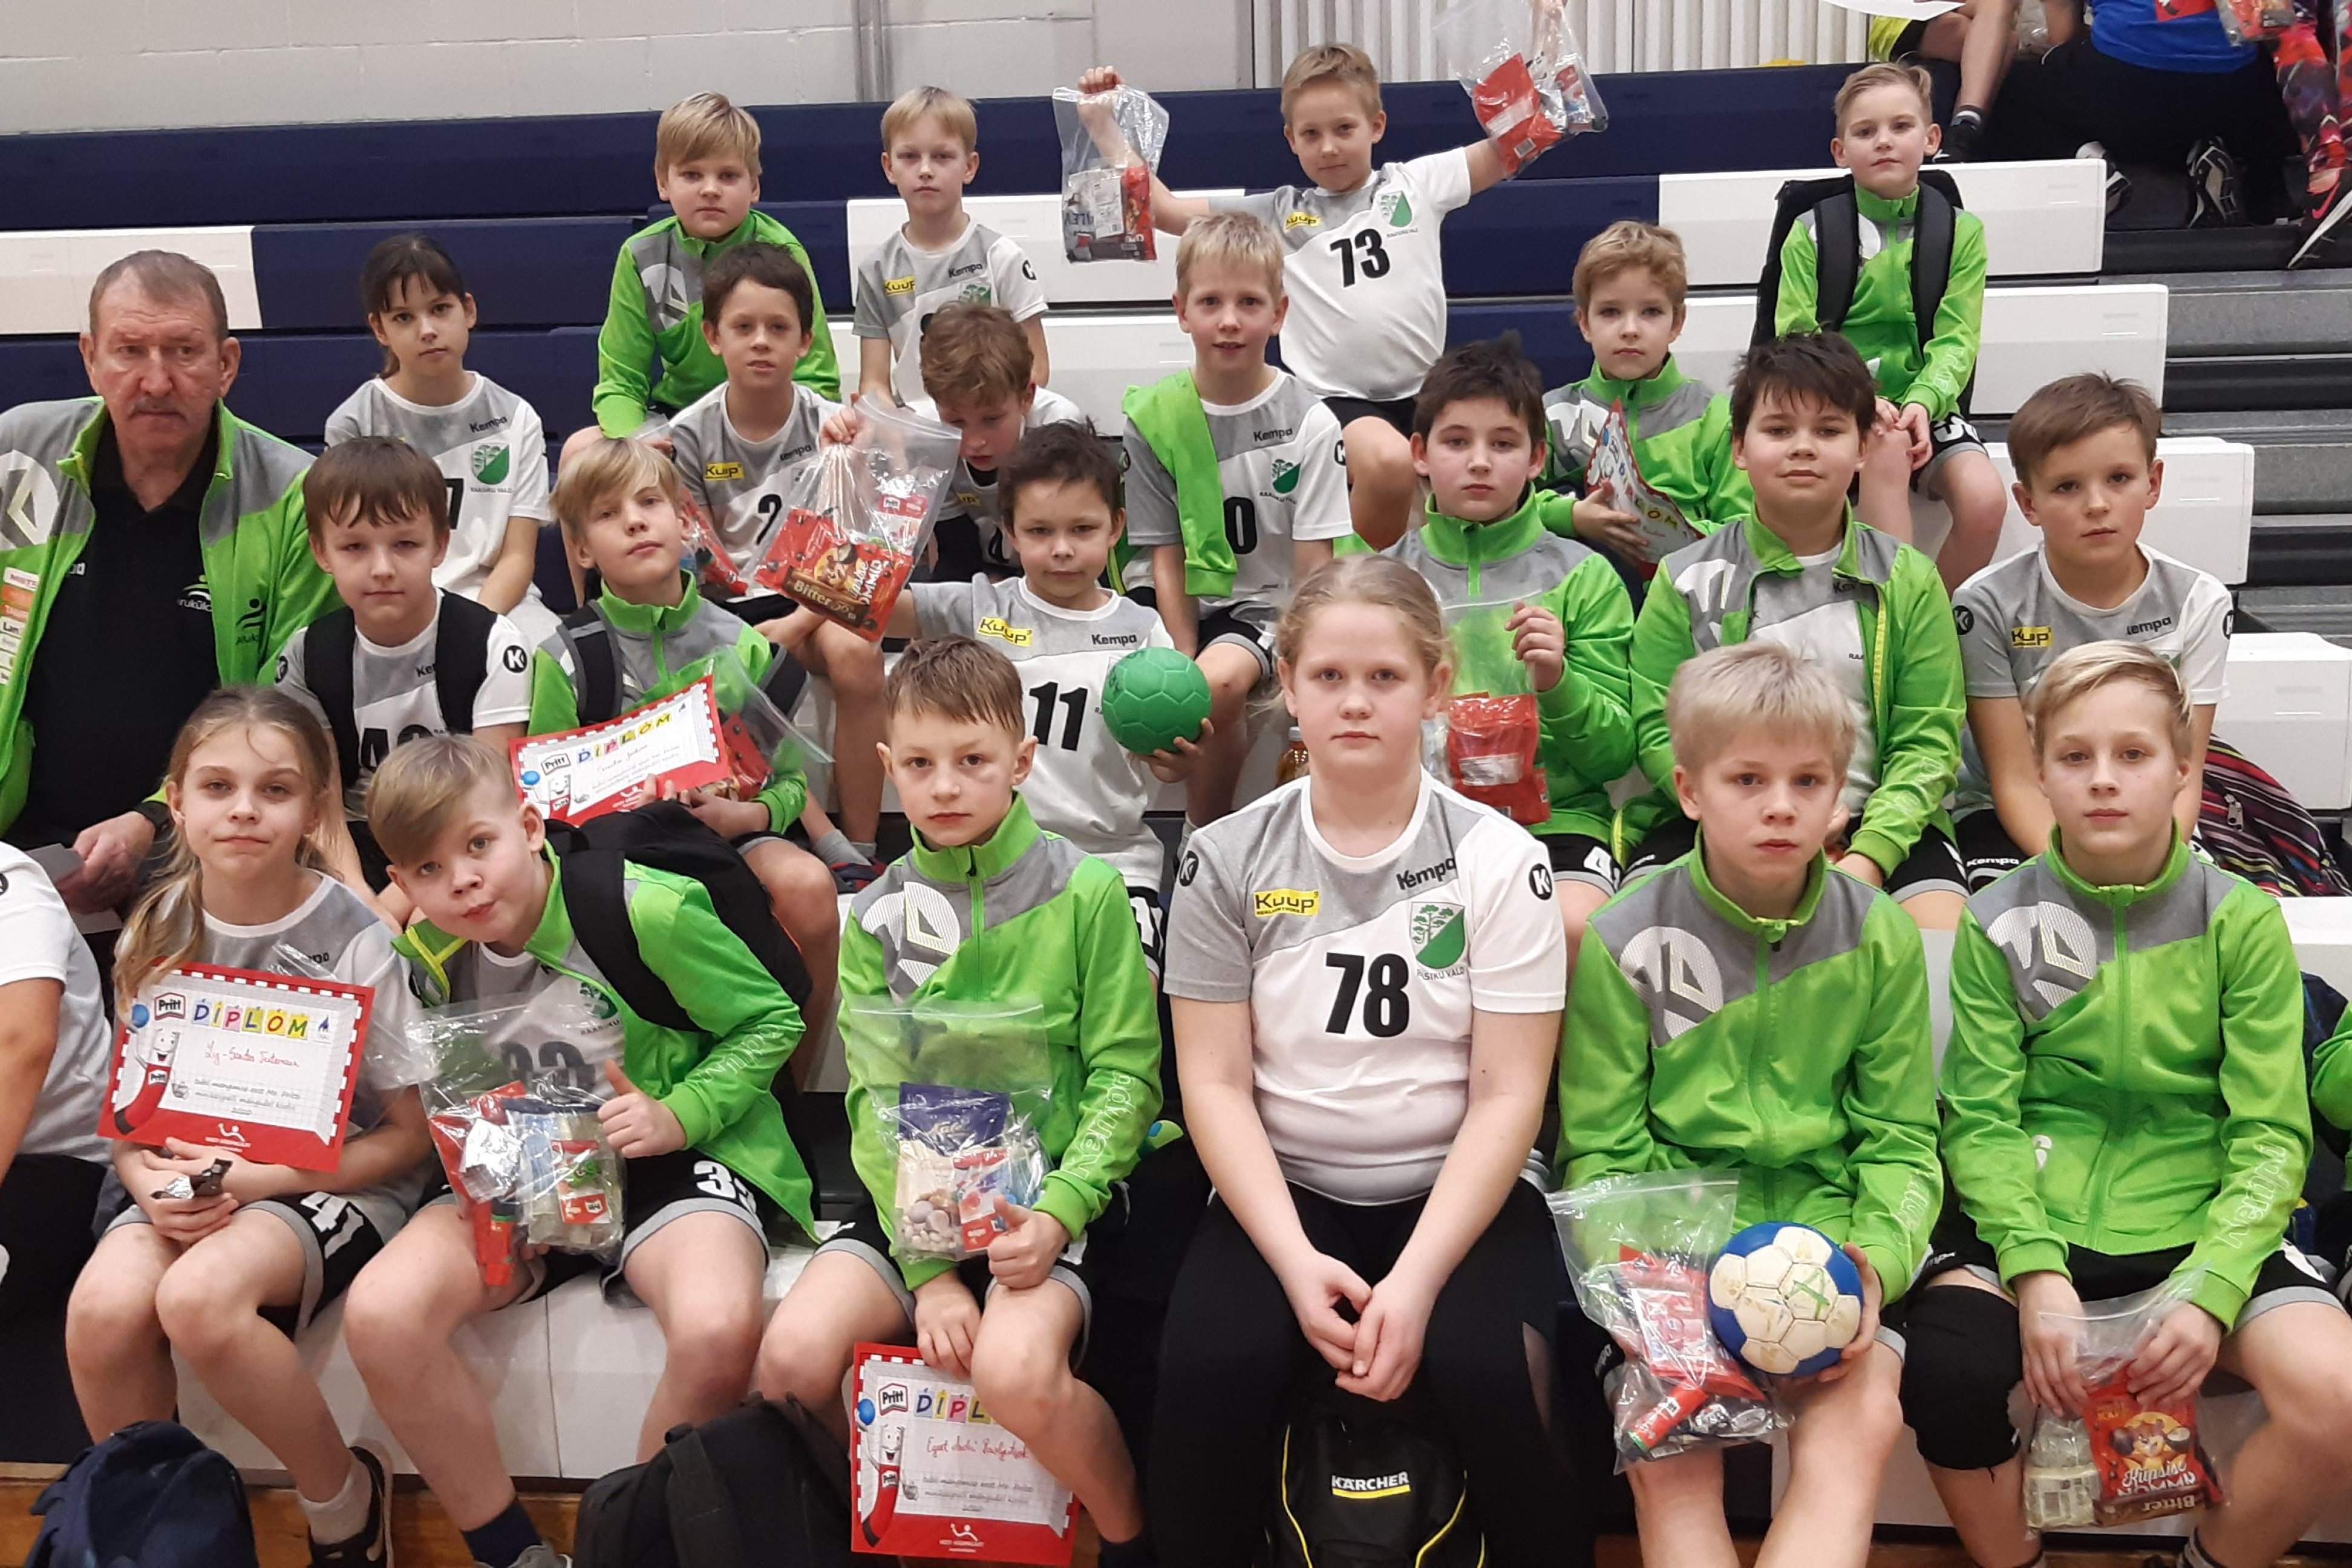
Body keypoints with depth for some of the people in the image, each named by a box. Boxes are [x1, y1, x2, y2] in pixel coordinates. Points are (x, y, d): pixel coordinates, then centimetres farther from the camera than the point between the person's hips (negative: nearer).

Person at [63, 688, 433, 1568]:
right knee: (103, 1308, -28)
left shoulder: (356, 940, -11)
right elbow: (131, 1114, 11)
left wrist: (261, 1180, -18)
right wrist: (156, 1182, -12)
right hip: (198, 1179, 4)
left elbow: (410, 1133, -7)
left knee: (199, 1295, -33)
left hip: (336, 1178, -4)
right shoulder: (156, 936, 3)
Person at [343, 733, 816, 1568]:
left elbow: (772, 1020, -6)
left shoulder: (645, 911, -17)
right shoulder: (426, 955, 0)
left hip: (668, 1157, -4)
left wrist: (679, 1115, -19)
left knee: (717, 1330, -36)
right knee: (380, 1314, -23)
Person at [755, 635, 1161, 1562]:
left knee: (1014, 1369, -31)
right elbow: (879, 1103, 0)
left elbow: (1125, 1075, -4)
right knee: (792, 1354, -19)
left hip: (1051, 1194, -3)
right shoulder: (875, 917, 6)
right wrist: (928, 1267, -12)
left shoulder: (1086, 894, -3)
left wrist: (1058, 1216, -19)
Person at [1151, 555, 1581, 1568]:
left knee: (1489, 1371, -29)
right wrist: (1294, 1259, -16)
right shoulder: (1226, 860, 0)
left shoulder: (1498, 859, -2)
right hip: (1283, 1186, 1)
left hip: (1458, 1190, 0)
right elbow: (1216, 1083, -2)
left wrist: (1416, 1279, -18)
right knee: (1210, 1364, -27)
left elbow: (1507, 1096, -7)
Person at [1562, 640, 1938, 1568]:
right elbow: (1600, 1150, -1)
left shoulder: (1879, 940, 4)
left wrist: (1874, 1262, -13)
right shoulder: (1623, 943, -3)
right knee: (1669, 1455, -23)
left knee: (1863, 1417, -25)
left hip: (1824, 1227, 2)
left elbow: (1900, 1140, 6)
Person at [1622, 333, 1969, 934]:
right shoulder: (1687, 580, 8)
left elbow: (1928, 740, 2)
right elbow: (1660, 731, 1)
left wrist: (1869, 857, -15)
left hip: (1874, 824, 1)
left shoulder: (1909, 581, 10)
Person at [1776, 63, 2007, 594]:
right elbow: (1797, 341, -5)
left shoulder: (1961, 232, 8)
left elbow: (1955, 341, 0)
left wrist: (1923, 402, -21)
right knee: (1888, 446, -35)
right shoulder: (1812, 232, 3)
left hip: (1925, 404, 2)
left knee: (1985, 500, -24)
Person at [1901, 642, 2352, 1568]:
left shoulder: (2242, 923, 2)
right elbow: (1981, 1120, -3)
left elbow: (2269, 1136, -2)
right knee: (1943, 1376, -29)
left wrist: (2211, 1291, -17)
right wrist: (2034, 1270, -19)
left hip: (2197, 1221, 1)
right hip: (2033, 1220, 0)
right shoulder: (2000, 924, 2)